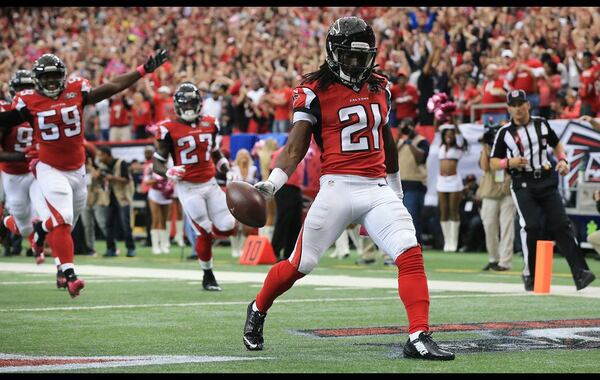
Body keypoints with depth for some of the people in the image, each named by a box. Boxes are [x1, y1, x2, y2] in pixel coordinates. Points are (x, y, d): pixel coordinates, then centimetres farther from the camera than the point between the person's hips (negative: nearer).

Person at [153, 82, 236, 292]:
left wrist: (228, 171, 10)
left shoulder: (210, 124, 7)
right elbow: (157, 164, -6)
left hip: (210, 184, 5)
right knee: (205, 232, -6)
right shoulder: (169, 130, -8)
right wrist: (168, 172, -26)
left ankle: (205, 238, 31)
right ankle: (208, 276, 12)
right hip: (187, 187, -5)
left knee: (227, 228, -3)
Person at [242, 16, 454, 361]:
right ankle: (258, 312, 28)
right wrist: (273, 183, -20)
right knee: (300, 265, 1)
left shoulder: (380, 87, 14)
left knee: (411, 255, -14)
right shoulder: (316, 91, -2)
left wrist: (396, 185, 34)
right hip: (338, 187, -4)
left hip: (378, 188, 4)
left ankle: (419, 338, -16)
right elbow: (296, 146, -6)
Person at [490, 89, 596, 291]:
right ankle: (530, 275, -3)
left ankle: (580, 272, -14)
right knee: (531, 227, -17)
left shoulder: (541, 124, 9)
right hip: (523, 185, -2)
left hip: (546, 181, 2)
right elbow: (493, 163, 5)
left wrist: (562, 160, 4)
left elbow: (557, 144, 23)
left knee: (561, 224, -7)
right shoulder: (504, 133, 2)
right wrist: (509, 163, -15)